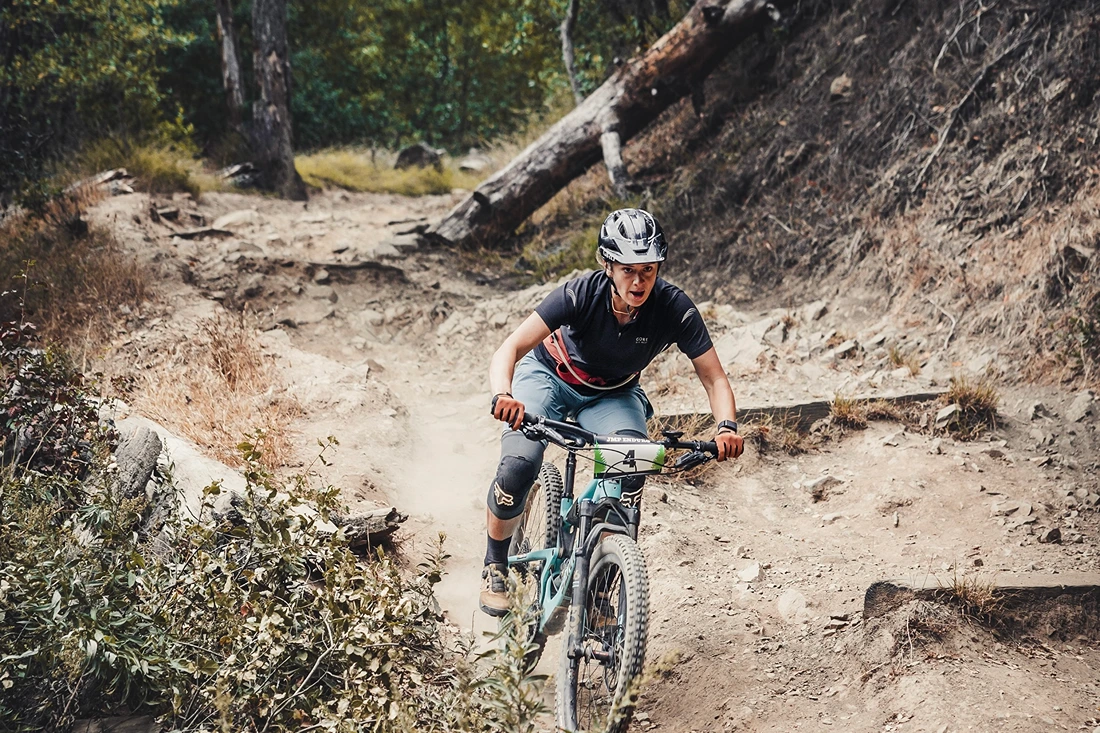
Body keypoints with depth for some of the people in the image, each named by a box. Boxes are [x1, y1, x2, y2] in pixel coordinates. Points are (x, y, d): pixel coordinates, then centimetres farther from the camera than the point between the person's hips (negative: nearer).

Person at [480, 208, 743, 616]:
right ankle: (495, 568, 0)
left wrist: (726, 427, -42)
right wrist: (502, 396, -58)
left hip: (612, 396, 2)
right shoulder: (581, 294, -32)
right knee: (519, 465, -27)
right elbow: (510, 349, -38)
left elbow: (714, 379, -22)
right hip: (550, 377, -2)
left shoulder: (674, 309, -27)